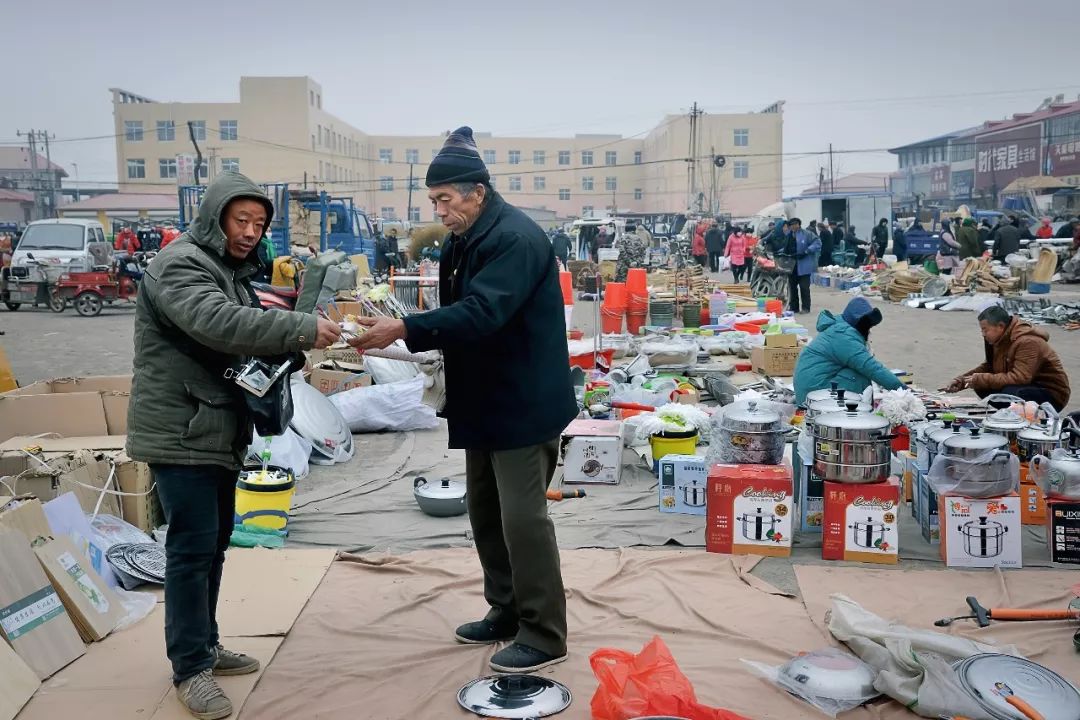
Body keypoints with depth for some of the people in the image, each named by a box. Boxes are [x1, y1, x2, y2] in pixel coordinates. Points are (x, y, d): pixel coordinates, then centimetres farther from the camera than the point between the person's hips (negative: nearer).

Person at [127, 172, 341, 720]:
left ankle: (205, 645, 28)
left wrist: (283, 357, -3)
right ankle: (190, 668, 3)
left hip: (217, 432, 10)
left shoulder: (231, 270, 17)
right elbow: (218, 323, -32)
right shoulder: (180, 265, -14)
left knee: (214, 542, 16)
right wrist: (303, 329, -34)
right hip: (179, 433, -10)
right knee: (192, 546, -7)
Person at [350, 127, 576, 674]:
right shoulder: (462, 241, 12)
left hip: (524, 403, -10)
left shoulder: (516, 239, -20)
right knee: (485, 511, 16)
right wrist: (412, 335, 0)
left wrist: (406, 330, -35)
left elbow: (481, 313, -32)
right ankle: (506, 611, 31)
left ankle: (544, 635, 7)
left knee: (522, 517, -5)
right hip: (485, 401, 10)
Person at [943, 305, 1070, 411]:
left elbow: (1019, 378, -35)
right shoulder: (999, 339, 1)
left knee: (1010, 393, -35)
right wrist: (962, 380, -3)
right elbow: (988, 366, 11)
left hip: (1051, 394, -9)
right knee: (982, 386, -3)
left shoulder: (1027, 342, -26)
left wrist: (981, 380, -29)